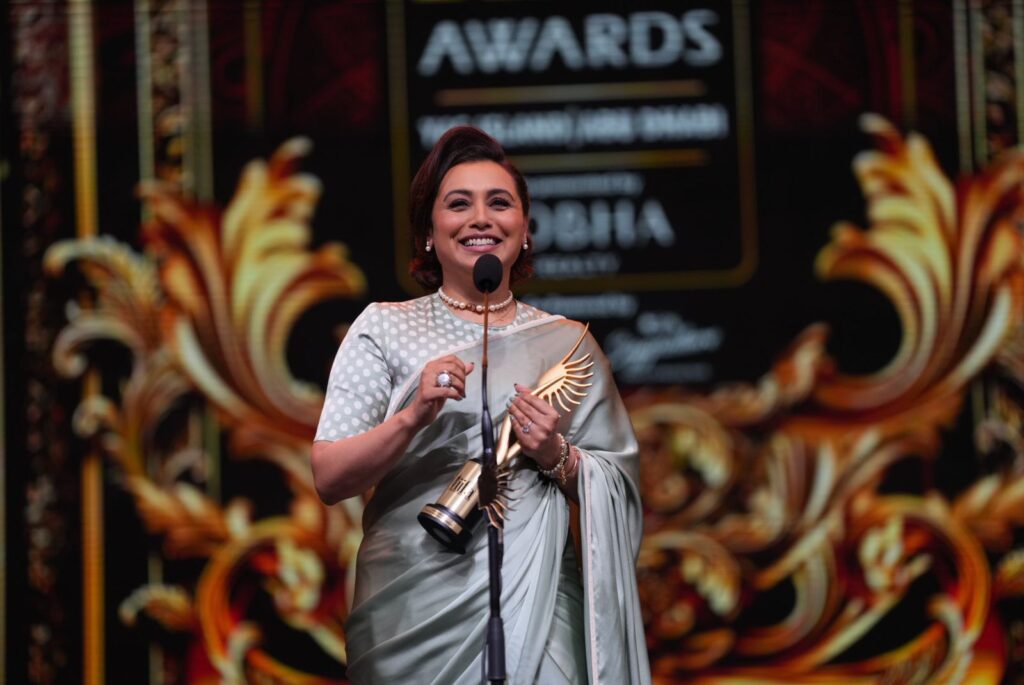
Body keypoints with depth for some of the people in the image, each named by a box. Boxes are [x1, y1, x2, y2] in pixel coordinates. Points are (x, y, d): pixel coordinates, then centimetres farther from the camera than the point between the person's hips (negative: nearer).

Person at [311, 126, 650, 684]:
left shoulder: (567, 343, 9)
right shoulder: (383, 328, 3)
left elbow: (618, 484, 10)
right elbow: (328, 480, -4)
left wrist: (558, 459, -9)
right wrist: (412, 418, -20)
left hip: (534, 602, 1)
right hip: (414, 610, -1)